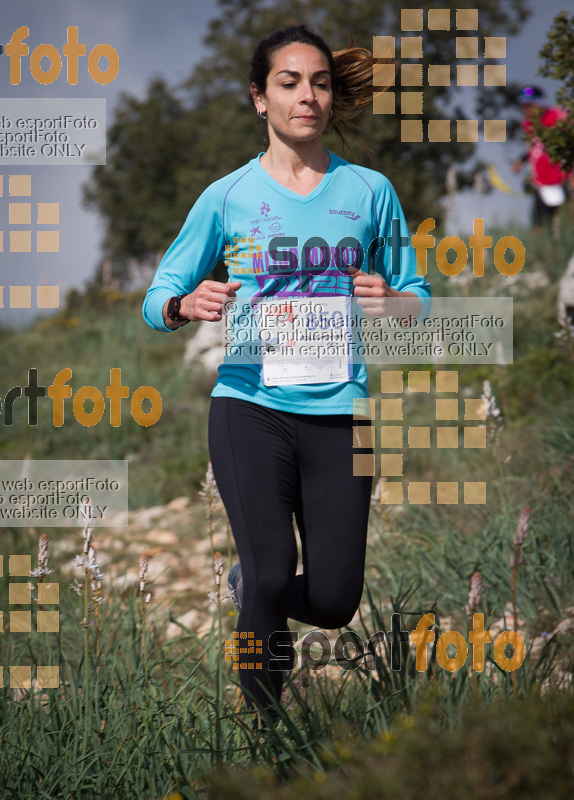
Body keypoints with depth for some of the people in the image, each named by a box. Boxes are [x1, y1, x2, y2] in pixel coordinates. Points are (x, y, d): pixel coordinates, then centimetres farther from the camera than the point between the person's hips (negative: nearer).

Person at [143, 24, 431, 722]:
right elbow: (156, 301, 7)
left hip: (339, 409, 2)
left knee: (333, 601, -1)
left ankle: (249, 587, 33)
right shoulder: (228, 197, 5)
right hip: (251, 405, -2)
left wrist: (390, 302, -14)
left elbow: (420, 299, 10)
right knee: (273, 575, -14)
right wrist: (187, 305, -17)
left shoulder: (369, 191, 7)